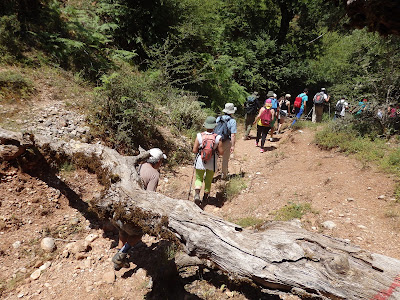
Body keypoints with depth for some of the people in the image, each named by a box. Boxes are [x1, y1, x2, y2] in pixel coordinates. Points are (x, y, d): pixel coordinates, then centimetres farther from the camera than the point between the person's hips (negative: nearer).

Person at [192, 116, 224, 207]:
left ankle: (197, 194, -8)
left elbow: (194, 150, -11)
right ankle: (205, 198, 31)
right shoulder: (217, 138, -13)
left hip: (200, 161, 0)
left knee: (199, 178, 16)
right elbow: (221, 152, -9)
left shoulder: (199, 136, -13)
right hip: (212, 163, 1)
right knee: (208, 180, 18)